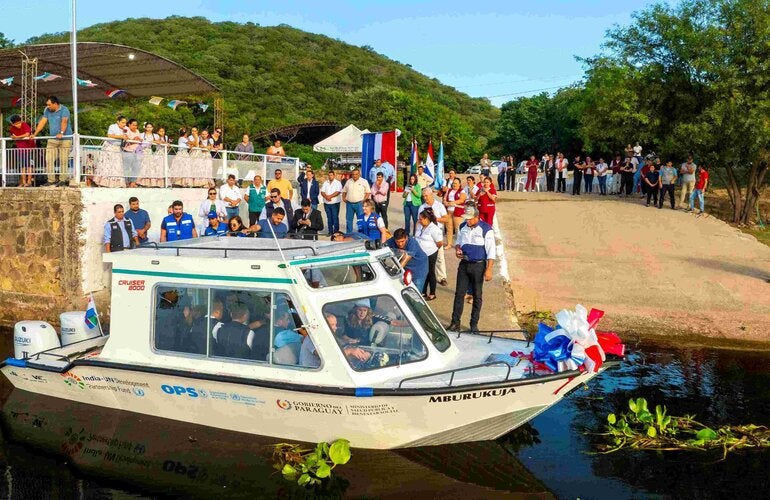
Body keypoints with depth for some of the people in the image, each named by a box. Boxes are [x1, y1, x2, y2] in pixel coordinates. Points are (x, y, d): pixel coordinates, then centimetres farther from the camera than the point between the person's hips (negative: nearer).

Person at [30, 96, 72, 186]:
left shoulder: (64, 110, -9)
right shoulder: (47, 111, 9)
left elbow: (64, 122, -24)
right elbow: (42, 122, 8)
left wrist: (61, 133, -39)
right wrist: (34, 134, 2)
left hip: (65, 139, -6)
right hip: (52, 139, 6)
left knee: (63, 160, -4)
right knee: (49, 160, -1)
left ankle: (63, 180, 3)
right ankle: (51, 180, 3)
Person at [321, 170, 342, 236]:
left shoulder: (338, 183, -1)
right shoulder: (325, 183, 12)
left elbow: (338, 192, -12)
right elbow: (322, 192, 5)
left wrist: (330, 196, -17)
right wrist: (326, 197, -14)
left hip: (335, 203, -4)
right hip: (327, 203, 4)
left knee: (335, 218, -6)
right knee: (329, 218, 8)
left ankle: (336, 232, -2)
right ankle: (330, 232, 13)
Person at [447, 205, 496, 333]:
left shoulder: (486, 229, -14)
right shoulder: (463, 227, 2)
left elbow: (491, 251, -12)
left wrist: (489, 269, -17)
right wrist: (457, 249, -5)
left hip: (478, 266, -4)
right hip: (464, 264, 4)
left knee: (477, 296, 7)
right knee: (459, 293, 3)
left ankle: (474, 324, 18)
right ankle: (455, 322, 10)